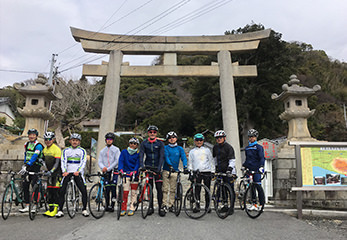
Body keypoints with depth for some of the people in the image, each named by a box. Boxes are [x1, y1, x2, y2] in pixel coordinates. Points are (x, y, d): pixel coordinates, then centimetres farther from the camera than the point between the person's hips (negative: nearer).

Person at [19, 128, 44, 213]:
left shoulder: (38, 146, -12)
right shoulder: (27, 144, 10)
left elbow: (34, 157, -24)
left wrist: (27, 167, -33)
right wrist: (24, 164, 16)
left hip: (36, 166, -6)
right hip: (27, 167, 6)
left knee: (34, 185, -8)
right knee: (25, 185, 2)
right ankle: (27, 206, 10)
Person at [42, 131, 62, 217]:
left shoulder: (56, 149, -15)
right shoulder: (44, 149, 9)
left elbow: (57, 163, -23)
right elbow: (45, 159, 20)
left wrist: (51, 171, -34)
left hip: (57, 172, -7)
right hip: (50, 172, 7)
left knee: (56, 190, -9)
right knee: (50, 191, 8)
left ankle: (55, 209, -5)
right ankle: (50, 208, 15)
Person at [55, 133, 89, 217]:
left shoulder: (82, 151, 6)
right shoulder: (66, 150, 10)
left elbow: (83, 162, -6)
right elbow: (63, 161, -2)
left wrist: (78, 171, -24)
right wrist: (64, 171, -20)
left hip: (78, 173, -1)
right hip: (67, 173, 2)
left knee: (84, 191, -11)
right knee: (62, 191, -6)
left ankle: (84, 209, 3)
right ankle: (60, 210, 6)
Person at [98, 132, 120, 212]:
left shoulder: (116, 149, 4)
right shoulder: (102, 151, 16)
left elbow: (117, 161, -6)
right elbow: (100, 161, 7)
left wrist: (108, 168, -14)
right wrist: (103, 167, -15)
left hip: (114, 170, -2)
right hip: (106, 172, 3)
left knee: (113, 188, -8)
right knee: (107, 189, -2)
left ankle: (112, 205, -1)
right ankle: (107, 205, 9)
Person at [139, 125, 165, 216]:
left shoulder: (160, 143, 0)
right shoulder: (144, 143, 4)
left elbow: (162, 156, -7)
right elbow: (141, 155, -5)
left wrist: (159, 168, -19)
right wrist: (141, 166, -20)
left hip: (157, 168, -1)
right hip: (148, 167, 1)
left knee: (159, 188, -2)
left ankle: (160, 207, 6)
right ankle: (151, 207, 13)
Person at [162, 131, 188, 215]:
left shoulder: (180, 148, 10)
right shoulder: (166, 148, 4)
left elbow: (184, 158, -3)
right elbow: (166, 157, -12)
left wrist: (185, 167, -21)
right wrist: (170, 165, -30)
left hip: (175, 171, 2)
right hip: (166, 170, -2)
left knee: (173, 189, 6)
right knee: (165, 189, -3)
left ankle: (171, 205, 15)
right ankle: (164, 205, 5)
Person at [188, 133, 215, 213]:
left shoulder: (207, 150, 10)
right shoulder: (192, 151, 13)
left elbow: (211, 161, 11)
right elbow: (190, 162, 14)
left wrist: (213, 171, 4)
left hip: (207, 172, 0)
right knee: (196, 190, -1)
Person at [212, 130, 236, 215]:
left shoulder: (228, 147, -8)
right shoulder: (215, 147, 11)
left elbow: (232, 160, -14)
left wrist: (229, 168, -25)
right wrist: (216, 166, 22)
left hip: (229, 171, -6)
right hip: (220, 171, 6)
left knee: (230, 189, -5)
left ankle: (231, 208, 3)